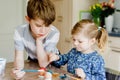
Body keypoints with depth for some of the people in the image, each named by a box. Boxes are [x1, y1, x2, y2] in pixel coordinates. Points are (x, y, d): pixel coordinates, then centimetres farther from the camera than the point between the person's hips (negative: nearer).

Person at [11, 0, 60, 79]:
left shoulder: (54, 33, -29)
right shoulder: (19, 31, -24)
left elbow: (43, 64, -25)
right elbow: (19, 58, -22)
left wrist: (39, 40, -33)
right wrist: (17, 70, -44)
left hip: (51, 62, -1)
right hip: (32, 61, 2)